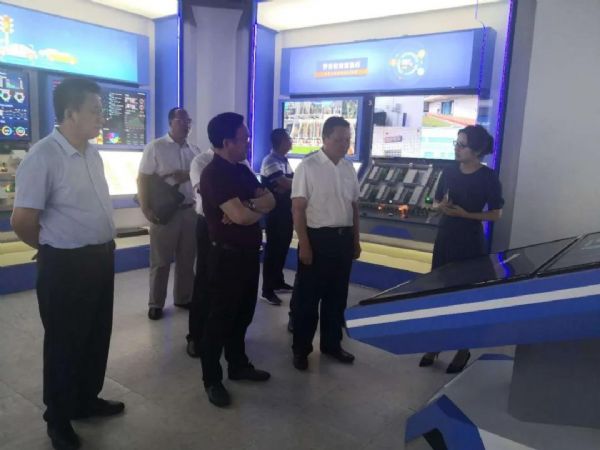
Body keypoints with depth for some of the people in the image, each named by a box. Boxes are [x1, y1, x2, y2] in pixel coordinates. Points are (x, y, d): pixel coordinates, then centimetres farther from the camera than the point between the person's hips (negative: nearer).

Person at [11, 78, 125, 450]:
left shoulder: (92, 154, 7)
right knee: (65, 343, 10)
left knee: (98, 336, 21)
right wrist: (55, 250, -1)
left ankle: (87, 400, 43)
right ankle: (59, 420, 32)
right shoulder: (43, 157, -19)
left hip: (101, 258, 8)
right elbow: (22, 221, -17)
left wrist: (101, 246, 13)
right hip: (66, 265, -8)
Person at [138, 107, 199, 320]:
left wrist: (188, 175, -9)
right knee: (160, 261, 6)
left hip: (190, 211, 5)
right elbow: (143, 180, -6)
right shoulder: (155, 147, -3)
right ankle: (156, 303, 19)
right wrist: (146, 209, -14)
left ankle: (184, 298, 30)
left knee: (187, 259, 14)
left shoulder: (194, 150, 10)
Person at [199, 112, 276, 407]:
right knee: (220, 317, 4)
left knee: (243, 314, 19)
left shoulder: (242, 170, 11)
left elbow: (270, 200, 5)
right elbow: (240, 216, -26)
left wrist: (248, 207, -15)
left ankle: (238, 365, 36)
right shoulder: (214, 174, -17)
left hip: (249, 252, 8)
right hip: (227, 255, -8)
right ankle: (212, 379, 19)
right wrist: (258, 209, -5)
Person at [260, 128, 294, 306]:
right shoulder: (270, 162, -17)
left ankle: (278, 281, 30)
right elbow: (286, 183, -25)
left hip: (286, 210, 9)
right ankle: (267, 290, 3)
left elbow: (290, 183, 7)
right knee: (272, 249, -4)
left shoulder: (284, 160, 14)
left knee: (282, 248, 16)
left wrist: (285, 189, -16)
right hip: (275, 212, -9)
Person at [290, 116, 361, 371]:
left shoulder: (349, 168, 7)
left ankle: (332, 344, 36)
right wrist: (304, 244, -15)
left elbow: (354, 206, 14)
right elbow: (298, 208, -12)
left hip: (343, 238, 6)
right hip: (317, 237, -6)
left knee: (337, 295, 17)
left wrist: (356, 240, 14)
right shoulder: (308, 166, -11)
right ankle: (301, 349, 25)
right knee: (307, 296, 7)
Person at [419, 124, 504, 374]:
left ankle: (463, 349, 23)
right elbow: (436, 200, 13)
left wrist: (465, 213, -19)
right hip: (445, 238, 5)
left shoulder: (488, 177, -11)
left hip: (471, 242, -5)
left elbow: (496, 214, -8)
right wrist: (441, 206, -10)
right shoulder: (450, 172, 3)